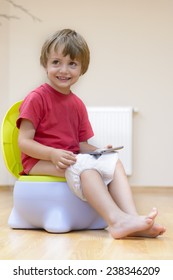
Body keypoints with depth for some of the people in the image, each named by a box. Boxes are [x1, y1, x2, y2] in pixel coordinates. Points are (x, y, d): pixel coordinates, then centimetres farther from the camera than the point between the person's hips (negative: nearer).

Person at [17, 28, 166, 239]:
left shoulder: (78, 105, 14)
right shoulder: (36, 98, -7)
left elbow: (82, 144, 11)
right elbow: (24, 142, -13)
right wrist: (53, 154, -29)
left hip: (72, 158, 7)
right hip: (39, 162, -7)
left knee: (114, 160, -13)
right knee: (83, 164, -33)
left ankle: (131, 218, -33)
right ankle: (115, 219, -44)